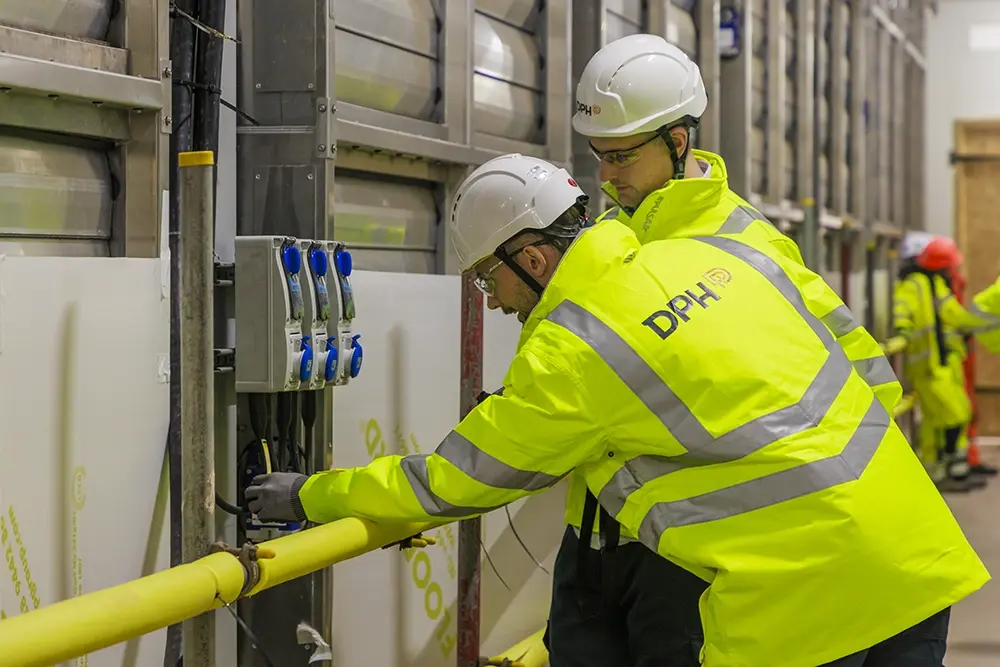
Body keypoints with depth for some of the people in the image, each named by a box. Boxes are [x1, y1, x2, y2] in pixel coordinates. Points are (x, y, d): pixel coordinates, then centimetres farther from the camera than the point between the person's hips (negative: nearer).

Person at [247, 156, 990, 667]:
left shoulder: (569, 354, -10)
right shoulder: (718, 252, 10)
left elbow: (454, 482, -1)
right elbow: (848, 345, 23)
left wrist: (312, 496, 13)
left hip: (806, 583, -8)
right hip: (915, 549, 8)